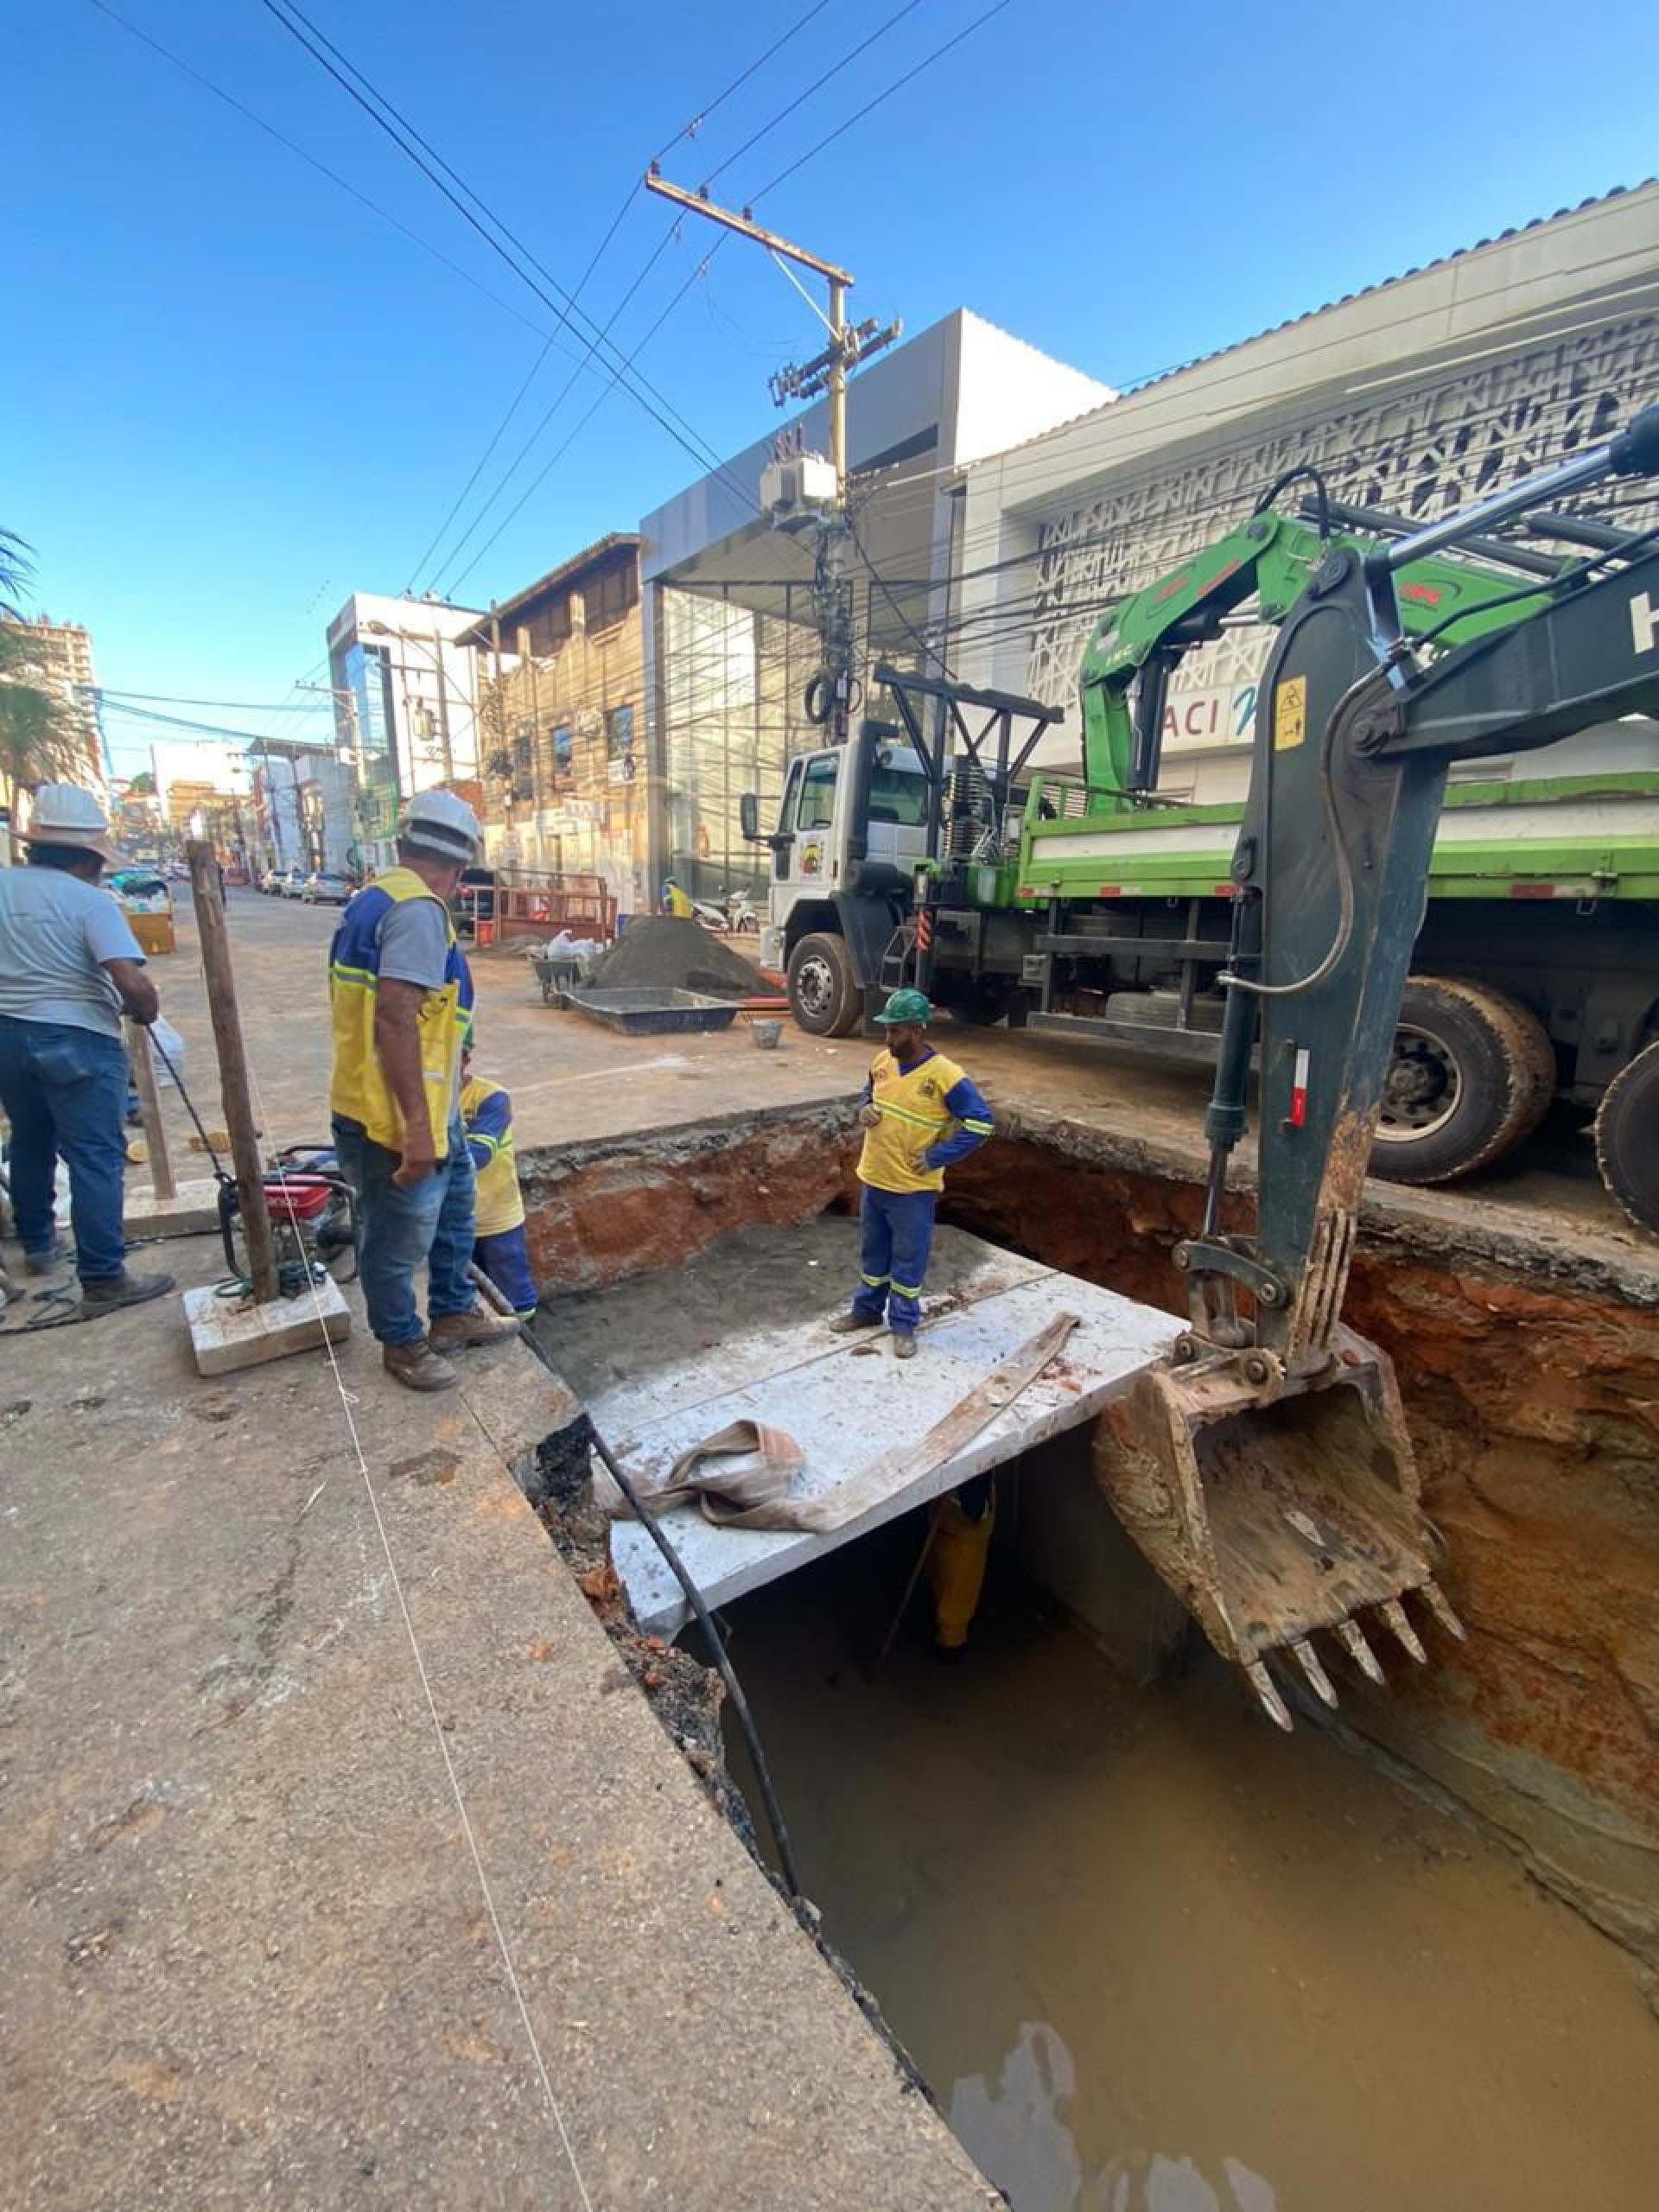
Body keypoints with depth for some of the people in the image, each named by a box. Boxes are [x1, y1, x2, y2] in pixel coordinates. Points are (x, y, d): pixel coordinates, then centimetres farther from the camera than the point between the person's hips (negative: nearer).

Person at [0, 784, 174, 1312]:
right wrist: (145, 1011, -5)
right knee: (96, 1159, -3)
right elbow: (132, 983, -25)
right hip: (77, 1041, -7)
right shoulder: (91, 901, -15)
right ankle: (103, 1280, -1)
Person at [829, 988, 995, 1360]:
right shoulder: (882, 1062, -1)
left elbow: (981, 1123, -17)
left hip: (913, 1188, -6)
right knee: (873, 1252, 21)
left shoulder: (945, 1076, -20)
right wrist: (864, 1110, -4)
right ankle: (867, 1310, 39)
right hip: (873, 1179, 6)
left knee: (909, 1260, 10)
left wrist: (936, 1158, -17)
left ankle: (903, 1325, 26)